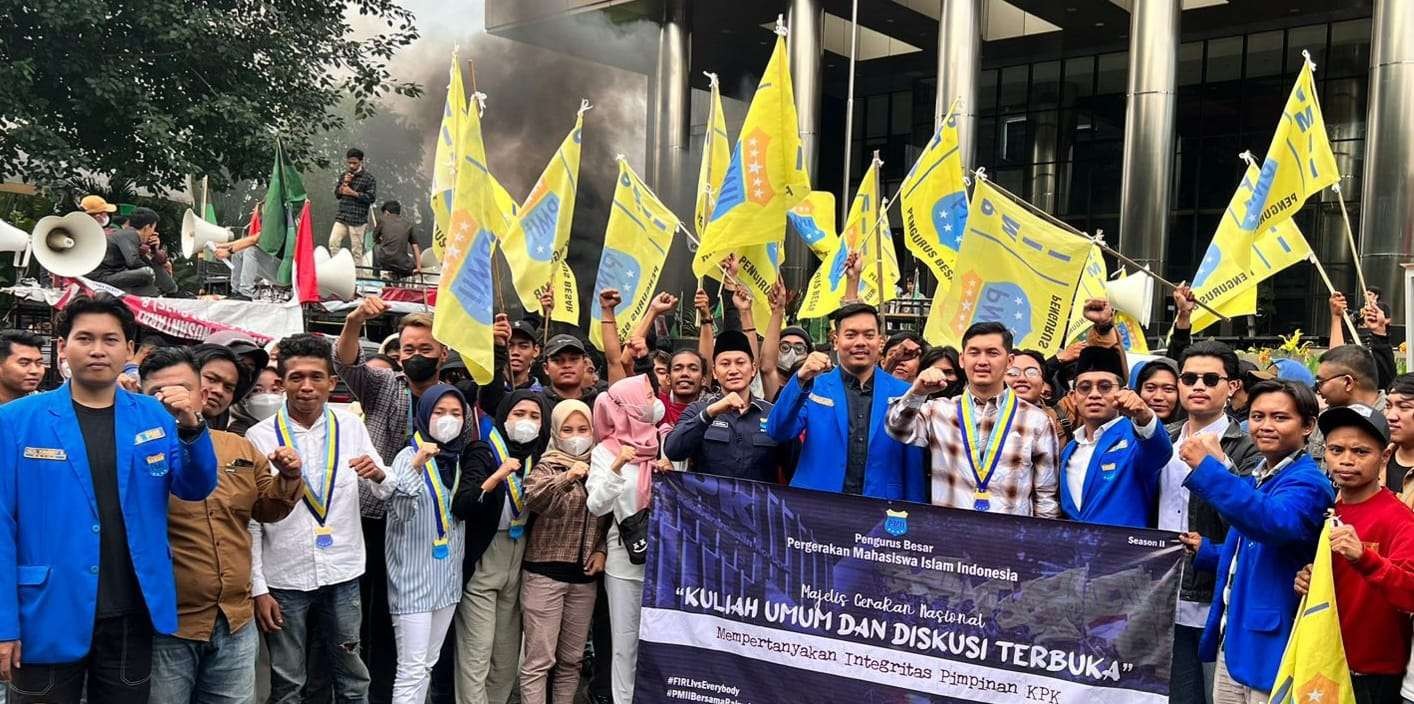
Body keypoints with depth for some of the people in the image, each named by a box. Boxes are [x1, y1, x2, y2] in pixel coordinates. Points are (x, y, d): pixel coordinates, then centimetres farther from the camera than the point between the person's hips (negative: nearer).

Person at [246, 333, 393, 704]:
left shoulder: (350, 425, 0)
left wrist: (377, 474, -19)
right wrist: (258, 587, -5)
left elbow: (384, 492, 4)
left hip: (343, 574, 2)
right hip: (284, 578, -2)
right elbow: (250, 519, -3)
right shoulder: (259, 436, -6)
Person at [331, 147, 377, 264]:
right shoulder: (343, 176, 15)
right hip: (341, 217, 5)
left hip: (358, 219, -5)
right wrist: (344, 184, -2)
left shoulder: (369, 178, -1)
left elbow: (371, 198, -8)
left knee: (357, 250, -2)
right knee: (333, 242, -6)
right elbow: (337, 194, 16)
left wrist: (353, 193, -12)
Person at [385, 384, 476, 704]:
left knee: (429, 664, 14)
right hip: (414, 576, -6)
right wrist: (415, 467, -36)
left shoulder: (460, 457, 9)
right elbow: (399, 510, -24)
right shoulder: (410, 455, -9)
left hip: (447, 575, 7)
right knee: (412, 669, -6)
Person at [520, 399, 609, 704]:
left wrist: (602, 549, 1)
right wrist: (566, 478, -40)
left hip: (584, 576, 5)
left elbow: (610, 517, 18)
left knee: (572, 658, 12)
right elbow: (533, 498, -25)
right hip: (545, 574, -4)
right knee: (539, 659, -3)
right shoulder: (547, 467, -4)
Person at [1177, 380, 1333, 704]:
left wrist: (1208, 468, -40)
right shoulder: (1255, 480, 13)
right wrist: (1205, 552, 9)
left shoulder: (1308, 482, -14)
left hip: (1271, 644, -8)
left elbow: (1275, 523, -37)